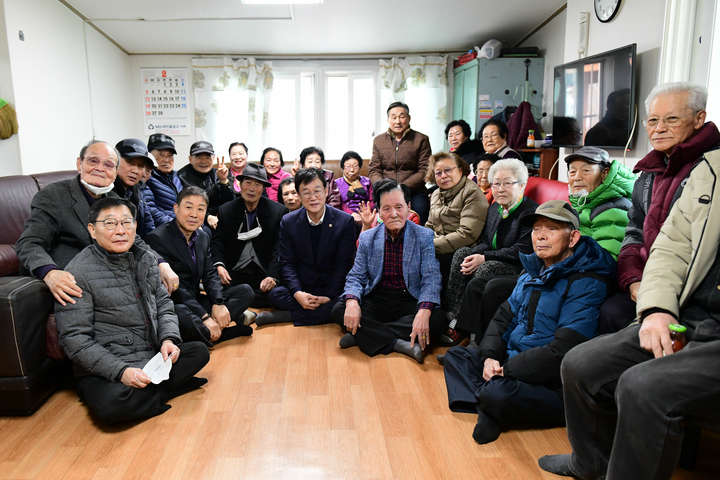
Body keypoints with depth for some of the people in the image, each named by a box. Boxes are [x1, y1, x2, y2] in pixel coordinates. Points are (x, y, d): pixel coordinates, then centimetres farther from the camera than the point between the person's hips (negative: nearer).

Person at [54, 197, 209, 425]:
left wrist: (169, 338, -5)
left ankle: (142, 392, -11)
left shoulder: (146, 260, 7)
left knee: (199, 351, -3)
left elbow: (163, 304, 16)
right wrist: (121, 372, -23)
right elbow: (74, 339, -15)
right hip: (103, 370, -6)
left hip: (151, 359, 7)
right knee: (111, 403, -34)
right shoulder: (79, 272, -13)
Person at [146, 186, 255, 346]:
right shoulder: (157, 239, -14)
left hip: (197, 301, 7)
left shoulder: (203, 237, 11)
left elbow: (210, 274, 7)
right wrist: (205, 317, -25)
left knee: (246, 291, -2)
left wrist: (219, 303, -14)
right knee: (182, 316, -39)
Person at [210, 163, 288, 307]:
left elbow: (279, 247, -5)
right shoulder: (225, 210, 9)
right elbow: (217, 242, 6)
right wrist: (219, 265, -15)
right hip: (234, 274, 1)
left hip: (264, 275, -1)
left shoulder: (279, 211, 1)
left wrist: (272, 276, -18)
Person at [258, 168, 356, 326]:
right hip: (301, 287, 1)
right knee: (275, 295, -27)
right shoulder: (288, 222, 0)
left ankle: (285, 315, -19)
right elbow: (287, 263, 0)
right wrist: (297, 293, -18)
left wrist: (329, 296, -18)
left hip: (332, 288, 0)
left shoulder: (345, 221, -5)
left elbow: (343, 264, -6)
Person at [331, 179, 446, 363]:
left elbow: (431, 278, -10)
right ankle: (400, 344, -29)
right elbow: (356, 277, 4)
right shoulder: (367, 238, 5)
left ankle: (364, 335, -27)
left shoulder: (425, 236, -2)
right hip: (377, 300, 2)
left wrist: (424, 311, -30)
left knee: (437, 318, -31)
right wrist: (352, 301, -20)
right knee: (339, 311, -23)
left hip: (410, 301, -1)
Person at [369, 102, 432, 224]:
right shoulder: (378, 141, 16)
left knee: (420, 207, -31)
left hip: (413, 192, -1)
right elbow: (373, 170, 11)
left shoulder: (421, 140, 7)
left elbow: (424, 171, 0)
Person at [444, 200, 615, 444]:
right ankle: (486, 409, -13)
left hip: (552, 385, -9)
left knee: (497, 392, -35)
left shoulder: (585, 284, -18)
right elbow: (503, 318, 14)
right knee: (456, 355, 8)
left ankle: (491, 412, -2)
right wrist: (490, 356, -5)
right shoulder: (533, 273, 10)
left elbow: (563, 353, -25)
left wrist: (506, 370, -20)